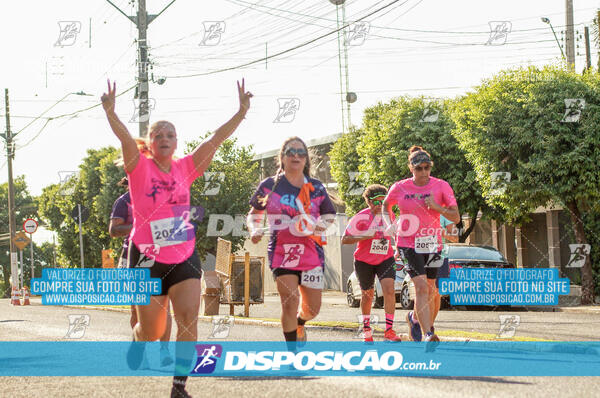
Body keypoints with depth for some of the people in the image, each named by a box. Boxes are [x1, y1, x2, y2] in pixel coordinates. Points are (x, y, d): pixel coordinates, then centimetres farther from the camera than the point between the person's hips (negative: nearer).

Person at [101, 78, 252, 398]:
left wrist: (242, 110, -13)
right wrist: (110, 111, -42)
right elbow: (124, 137, -24)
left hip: (184, 255, 2)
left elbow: (217, 138, -3)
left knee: (188, 318, -14)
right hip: (147, 258, -2)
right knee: (152, 333, 7)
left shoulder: (185, 168, 3)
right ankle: (137, 343, 44)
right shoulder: (139, 167, -5)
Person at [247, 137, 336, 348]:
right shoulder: (269, 186, 3)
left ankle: (299, 323, 45)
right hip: (281, 250, -2)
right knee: (290, 300, -17)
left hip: (311, 251, 3)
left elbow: (329, 214, 19)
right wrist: (255, 230, -7)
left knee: (312, 308, 7)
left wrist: (322, 224, -3)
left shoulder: (316, 187, 7)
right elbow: (254, 214, 14)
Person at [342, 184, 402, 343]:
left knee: (389, 291, -17)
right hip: (364, 261, -2)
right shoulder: (361, 217, -15)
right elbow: (345, 239, -16)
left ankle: (389, 331, -16)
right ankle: (366, 328, 34)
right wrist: (364, 236, -27)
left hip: (385, 260, 2)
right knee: (368, 295, 11)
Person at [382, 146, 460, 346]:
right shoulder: (399, 188, -2)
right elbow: (386, 206, 18)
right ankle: (429, 334, -23)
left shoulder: (441, 186, -3)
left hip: (432, 243, 2)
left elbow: (455, 217, -5)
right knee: (421, 286, -18)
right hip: (408, 244, -2)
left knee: (429, 289, 12)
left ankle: (414, 318, 42)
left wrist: (437, 206, -20)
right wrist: (390, 225, 2)